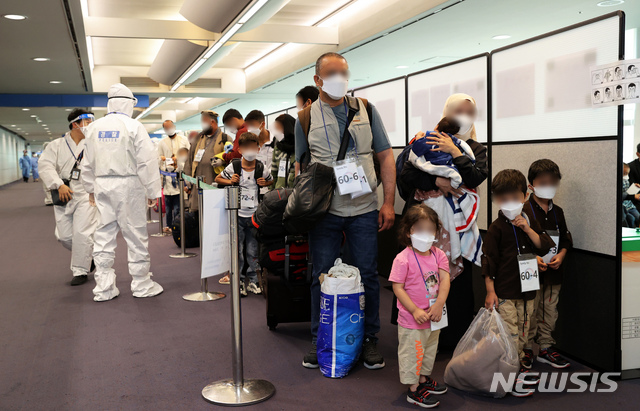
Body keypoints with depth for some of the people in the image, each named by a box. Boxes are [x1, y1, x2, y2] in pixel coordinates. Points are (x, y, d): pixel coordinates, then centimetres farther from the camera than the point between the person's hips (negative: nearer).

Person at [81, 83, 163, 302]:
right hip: (128, 185, -5)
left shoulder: (94, 128, 8)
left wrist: (91, 189, 24)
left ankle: (103, 288, 13)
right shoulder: (134, 127, -8)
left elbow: (88, 163, 13)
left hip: (102, 185, 5)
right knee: (136, 235, 4)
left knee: (104, 235, 8)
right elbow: (147, 161, -10)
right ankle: (141, 285, 12)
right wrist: (152, 191, -4)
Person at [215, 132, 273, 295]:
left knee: (253, 250, 8)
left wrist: (264, 183, -5)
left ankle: (253, 281, 21)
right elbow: (218, 179, 9)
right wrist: (230, 181, -9)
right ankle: (239, 281, 15)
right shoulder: (233, 167, -6)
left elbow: (272, 181, 16)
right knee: (237, 249, 4)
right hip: (237, 214, -1)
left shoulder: (262, 169, -2)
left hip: (254, 214, 1)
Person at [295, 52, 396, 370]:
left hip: (363, 209, 1)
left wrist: (388, 202, -1)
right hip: (323, 211, 0)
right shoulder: (306, 118, 4)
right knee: (322, 276, 7)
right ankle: (319, 341, 21)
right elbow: (300, 166, 9)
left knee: (368, 275, 6)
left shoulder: (365, 110, 6)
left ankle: (370, 340, 20)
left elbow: (385, 156, 6)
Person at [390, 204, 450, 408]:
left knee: (429, 349, 23)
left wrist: (439, 305, -20)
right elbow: (397, 288, -17)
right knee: (412, 353, 5)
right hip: (411, 319, -6)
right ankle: (413, 389, 19)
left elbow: (445, 280, -7)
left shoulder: (438, 254, -2)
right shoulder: (403, 259, -19)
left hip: (433, 316, 7)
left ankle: (424, 379, 43)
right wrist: (415, 311, -21)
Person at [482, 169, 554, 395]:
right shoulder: (496, 228, -8)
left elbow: (544, 247, 0)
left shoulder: (530, 223, 9)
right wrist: (490, 291, -12)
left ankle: (519, 369, 30)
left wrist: (528, 229, -14)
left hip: (527, 290, 6)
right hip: (504, 293, -6)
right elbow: (488, 260, -9)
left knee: (523, 334, 15)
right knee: (510, 336, -6)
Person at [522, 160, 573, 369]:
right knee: (529, 312, 1)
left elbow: (566, 239, 16)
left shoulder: (557, 212, 11)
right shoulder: (523, 211, -8)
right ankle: (526, 350, 15)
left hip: (554, 272, 6)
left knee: (550, 311, 12)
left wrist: (561, 255, -2)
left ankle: (546, 348, 25)